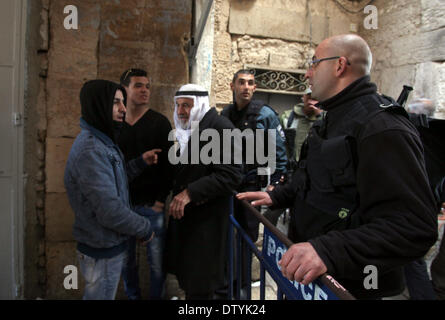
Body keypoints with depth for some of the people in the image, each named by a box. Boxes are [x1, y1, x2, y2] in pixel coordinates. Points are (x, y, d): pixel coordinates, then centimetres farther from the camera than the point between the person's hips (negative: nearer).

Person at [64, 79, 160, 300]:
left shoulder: (102, 141, 7)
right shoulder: (90, 150, -26)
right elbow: (110, 212, -29)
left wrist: (141, 162, 5)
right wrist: (145, 229, -15)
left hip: (110, 245, 9)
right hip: (102, 252, -9)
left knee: (103, 294, 26)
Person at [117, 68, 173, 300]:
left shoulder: (160, 123, -2)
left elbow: (169, 164, -5)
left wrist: (161, 200, -10)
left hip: (151, 205, -3)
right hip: (122, 203, 3)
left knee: (156, 260, 5)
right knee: (127, 258, 14)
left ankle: (156, 296, 27)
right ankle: (132, 295, 35)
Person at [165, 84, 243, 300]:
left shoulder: (220, 128, -15)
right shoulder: (184, 129, 11)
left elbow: (230, 176, -23)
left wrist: (190, 192, -27)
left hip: (206, 216, -7)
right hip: (182, 211, 7)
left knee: (200, 286, 7)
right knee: (184, 272, 17)